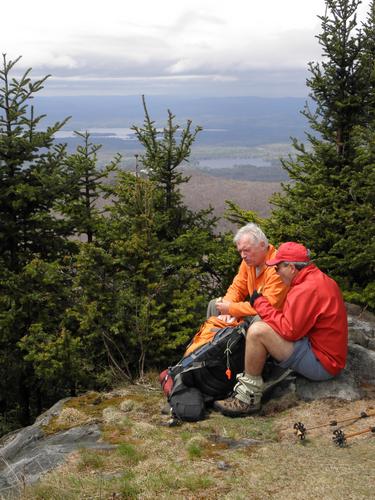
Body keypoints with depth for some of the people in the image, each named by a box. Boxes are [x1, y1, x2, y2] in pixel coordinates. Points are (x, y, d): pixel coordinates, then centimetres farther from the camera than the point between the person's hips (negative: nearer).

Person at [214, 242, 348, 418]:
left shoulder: (308, 289, -21)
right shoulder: (320, 279, 11)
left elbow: (288, 329, -23)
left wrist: (260, 303, -12)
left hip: (321, 363, -11)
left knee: (257, 331, -20)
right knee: (265, 327, 20)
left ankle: (249, 397, -9)